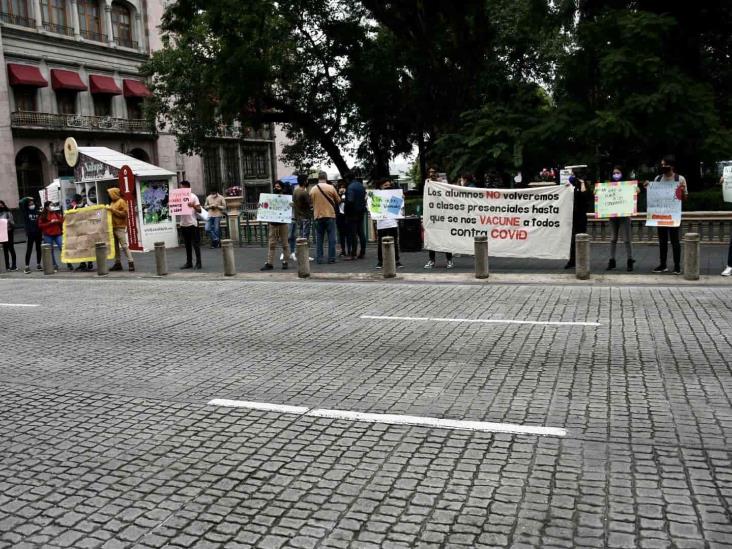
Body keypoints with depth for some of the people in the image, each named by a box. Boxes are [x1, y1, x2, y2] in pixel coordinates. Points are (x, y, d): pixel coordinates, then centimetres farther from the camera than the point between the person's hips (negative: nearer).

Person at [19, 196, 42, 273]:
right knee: (28, 250, -2)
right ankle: (27, 267, 0)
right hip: (29, 234, -2)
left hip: (38, 233, 2)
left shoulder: (38, 212, 2)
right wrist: (27, 199, 0)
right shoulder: (26, 212, 0)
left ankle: (38, 264, 23)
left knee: (38, 249, 11)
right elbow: (21, 203, -10)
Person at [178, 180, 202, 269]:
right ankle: (189, 263, 17)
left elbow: (199, 210, -6)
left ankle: (198, 263, 2)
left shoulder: (193, 197, -3)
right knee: (187, 245, 11)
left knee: (195, 244, -2)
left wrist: (193, 205, -24)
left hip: (192, 223, -5)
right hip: (183, 224, 6)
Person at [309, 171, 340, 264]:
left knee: (319, 238, 8)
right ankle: (331, 258, 2)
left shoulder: (312, 190, 0)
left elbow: (311, 202, 10)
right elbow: (338, 200, 2)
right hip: (330, 215, -2)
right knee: (331, 238, 3)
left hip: (318, 216, 2)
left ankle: (318, 258, 7)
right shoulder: (331, 188, -7)